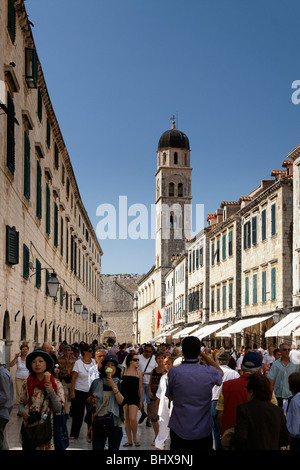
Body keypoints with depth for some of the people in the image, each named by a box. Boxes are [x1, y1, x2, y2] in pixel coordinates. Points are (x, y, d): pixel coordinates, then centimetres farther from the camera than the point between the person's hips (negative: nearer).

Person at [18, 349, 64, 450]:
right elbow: (21, 403, 10)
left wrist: (51, 392, -19)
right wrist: (23, 411, -11)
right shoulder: (27, 383, 2)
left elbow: (58, 409, -7)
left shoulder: (56, 383, -2)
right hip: (29, 425, 2)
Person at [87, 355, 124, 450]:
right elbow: (88, 400, 15)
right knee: (97, 447, 2)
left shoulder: (119, 383, 2)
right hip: (98, 422, 1)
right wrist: (91, 399, -7)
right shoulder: (96, 383, 6)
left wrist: (113, 386, -15)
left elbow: (121, 401, -11)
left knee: (114, 448, 2)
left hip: (114, 422, -1)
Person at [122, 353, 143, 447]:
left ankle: (135, 438, 9)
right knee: (126, 419, 5)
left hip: (134, 397, -1)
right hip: (124, 397, 1)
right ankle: (129, 440, 15)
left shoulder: (139, 373, 4)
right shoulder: (123, 371, 2)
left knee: (133, 418, -12)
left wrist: (141, 401, 10)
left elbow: (140, 388, 9)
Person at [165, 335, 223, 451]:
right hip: (204, 432, 1)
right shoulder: (210, 372, -11)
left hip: (179, 431, -1)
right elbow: (220, 371, 15)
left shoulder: (174, 372, -14)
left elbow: (170, 396, 1)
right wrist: (204, 355, 11)